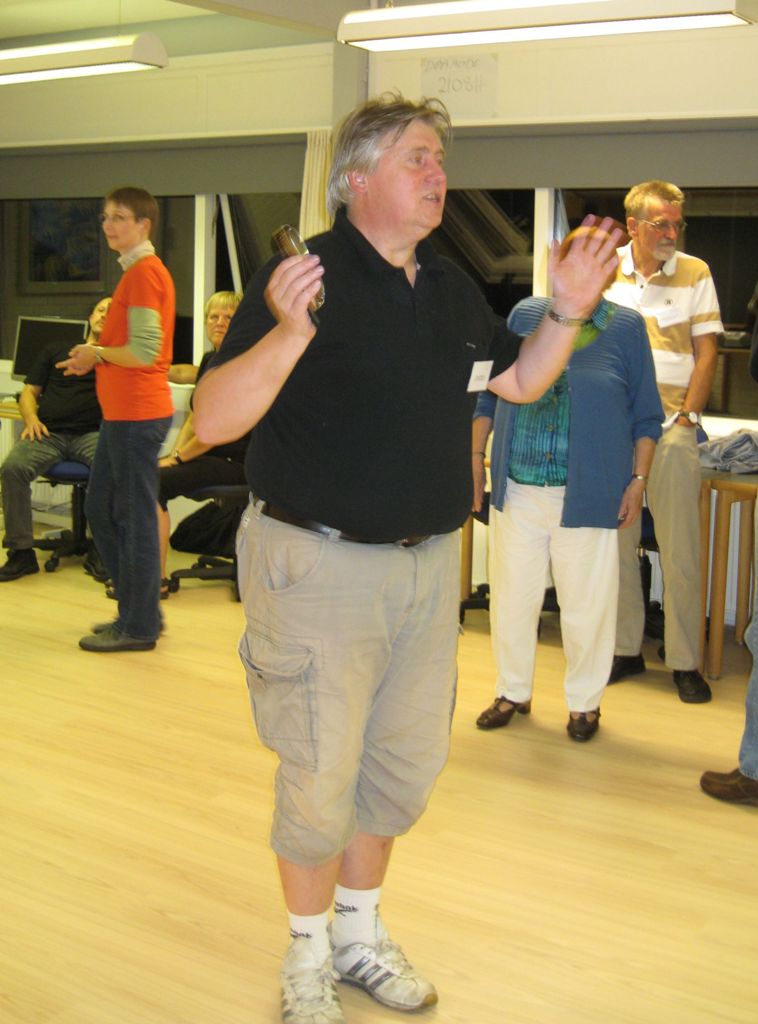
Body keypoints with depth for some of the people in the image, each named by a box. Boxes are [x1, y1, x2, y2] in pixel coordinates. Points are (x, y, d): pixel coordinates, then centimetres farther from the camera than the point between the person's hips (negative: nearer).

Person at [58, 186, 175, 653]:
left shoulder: (144, 273, -14)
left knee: (135, 518, -3)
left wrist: (97, 353, -6)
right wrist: (96, 358, 10)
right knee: (101, 509, 16)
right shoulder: (140, 271, 18)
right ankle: (138, 611, 24)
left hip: (137, 414, -11)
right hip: (123, 412, 11)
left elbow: (144, 352, -22)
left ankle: (139, 627, 6)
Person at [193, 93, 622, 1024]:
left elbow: (519, 382, 20)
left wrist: (566, 314, 3)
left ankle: (360, 936, 39)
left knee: (406, 766, 17)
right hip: (318, 565, -7)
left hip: (428, 564, 7)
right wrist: (288, 334, -39)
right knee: (321, 779, 5)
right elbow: (212, 420, -22)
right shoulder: (304, 276, -15)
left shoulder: (450, 288, 7)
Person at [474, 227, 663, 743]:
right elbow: (490, 395, 12)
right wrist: (475, 458, 7)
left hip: (589, 496, -2)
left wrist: (638, 479, -2)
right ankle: (513, 691, 27)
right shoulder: (525, 315, 8)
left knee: (587, 605, 5)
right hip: (516, 489, 2)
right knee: (512, 597, 10)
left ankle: (586, 701, 23)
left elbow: (646, 415, 5)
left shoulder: (627, 327, 3)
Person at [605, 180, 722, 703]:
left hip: (671, 428, -2)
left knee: (680, 550, -2)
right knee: (617, 543, 8)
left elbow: (706, 351, 3)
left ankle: (685, 662, 6)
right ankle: (625, 650, 19)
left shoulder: (695, 273, 3)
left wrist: (686, 416, -6)